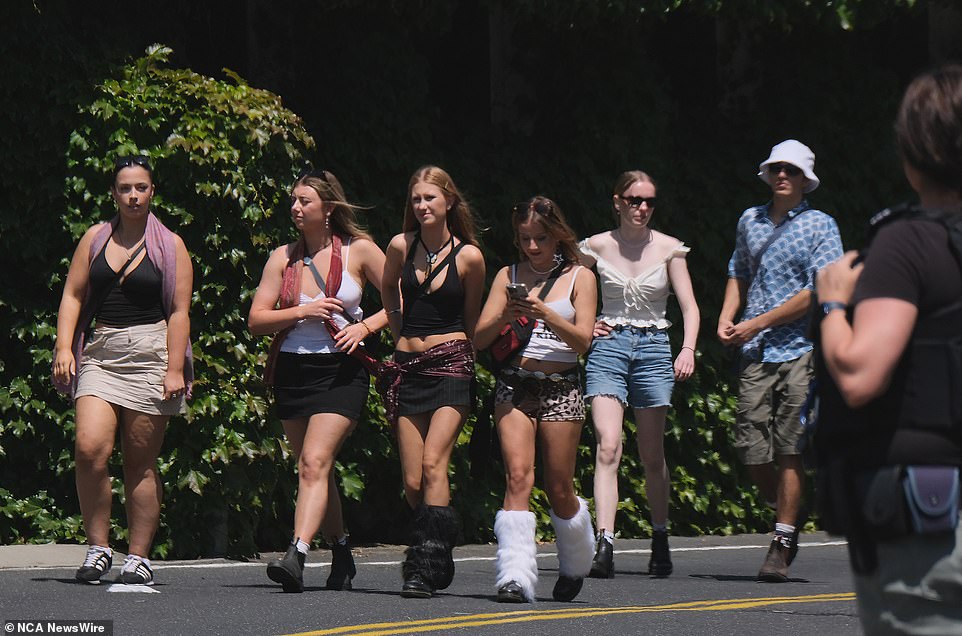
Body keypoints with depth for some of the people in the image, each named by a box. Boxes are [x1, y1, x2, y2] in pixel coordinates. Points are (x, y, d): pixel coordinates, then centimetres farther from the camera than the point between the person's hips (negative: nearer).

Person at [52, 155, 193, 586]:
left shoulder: (169, 246, 6)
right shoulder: (95, 239, 13)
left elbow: (179, 312, 1)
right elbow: (73, 296, 12)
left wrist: (175, 369, -8)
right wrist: (64, 348, -2)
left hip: (149, 356, -2)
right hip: (100, 354, 2)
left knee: (140, 464, -1)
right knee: (89, 448, -17)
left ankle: (138, 558, 5)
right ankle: (98, 547, -7)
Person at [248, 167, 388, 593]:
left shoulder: (359, 251, 1)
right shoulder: (283, 257, 9)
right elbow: (256, 320, 3)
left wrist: (365, 326, -10)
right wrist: (302, 311, -11)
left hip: (340, 371, -5)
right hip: (292, 369, 5)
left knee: (314, 463, -20)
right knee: (312, 469, 12)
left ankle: (296, 557, -31)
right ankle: (341, 553, 29)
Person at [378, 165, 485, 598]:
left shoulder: (468, 256, -2)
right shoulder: (401, 247, 5)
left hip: (451, 366, -3)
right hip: (407, 368, 3)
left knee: (433, 464, -19)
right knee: (412, 483, -1)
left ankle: (425, 567, -21)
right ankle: (437, 557, 19)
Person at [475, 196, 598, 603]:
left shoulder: (579, 277, 5)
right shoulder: (508, 276, 11)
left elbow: (582, 340, -5)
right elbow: (479, 338, 6)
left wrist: (545, 313, -20)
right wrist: (504, 318, -14)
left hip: (560, 389, -1)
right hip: (514, 386, 1)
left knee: (559, 489, 3)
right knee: (518, 476, -17)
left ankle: (574, 566, 30)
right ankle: (516, 577, -24)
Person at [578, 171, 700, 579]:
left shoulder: (669, 249, 2)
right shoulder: (596, 247, 3)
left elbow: (689, 306, -2)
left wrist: (688, 349, -18)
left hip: (653, 348, 0)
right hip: (608, 346, 0)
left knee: (652, 456, 6)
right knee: (607, 448, -16)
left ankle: (660, 541, 23)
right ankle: (604, 544, -24)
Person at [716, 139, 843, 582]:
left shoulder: (820, 226, 0)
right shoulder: (750, 221, 15)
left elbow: (818, 292, -9)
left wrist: (757, 324, -10)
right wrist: (726, 317, 8)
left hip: (801, 349, -4)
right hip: (755, 352, 4)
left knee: (790, 448, -6)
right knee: (750, 445, -1)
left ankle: (781, 545, -1)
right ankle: (787, 511, 24)